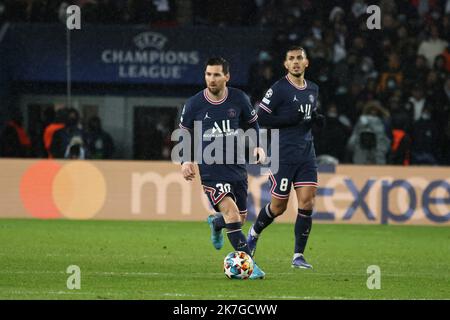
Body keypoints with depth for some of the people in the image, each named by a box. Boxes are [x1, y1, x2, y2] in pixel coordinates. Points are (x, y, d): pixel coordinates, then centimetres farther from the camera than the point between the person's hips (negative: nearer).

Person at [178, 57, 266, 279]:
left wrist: (258, 145, 1)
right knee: (231, 213, -21)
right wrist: (185, 160, -6)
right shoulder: (194, 104, -5)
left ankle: (215, 223, 49)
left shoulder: (239, 99, 0)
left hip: (237, 167, 4)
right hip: (211, 171, -4)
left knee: (240, 218, 12)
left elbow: (252, 122, 17)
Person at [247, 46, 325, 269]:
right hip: (283, 155, -5)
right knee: (278, 207, 3)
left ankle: (298, 255, 1)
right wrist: (289, 119, -21)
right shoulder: (279, 89, -9)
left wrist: (317, 119, 5)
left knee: (307, 204, -6)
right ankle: (254, 233, 33)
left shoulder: (313, 89, 12)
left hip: (306, 154, 5)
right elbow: (261, 117, -11)